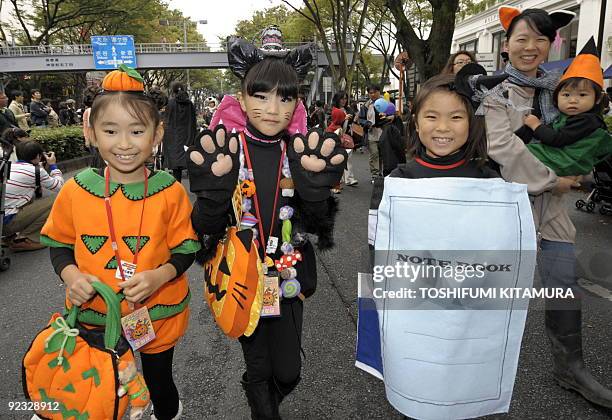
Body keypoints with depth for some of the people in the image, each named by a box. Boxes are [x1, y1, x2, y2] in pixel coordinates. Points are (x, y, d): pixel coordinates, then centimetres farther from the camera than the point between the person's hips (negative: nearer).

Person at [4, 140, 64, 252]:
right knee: (53, 201, -4)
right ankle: (22, 239, -2)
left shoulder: (10, 166, 12)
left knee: (34, 197, 24)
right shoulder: (36, 171, -9)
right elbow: (59, 187, 5)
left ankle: (11, 235, 17)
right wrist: (53, 165, 15)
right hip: (6, 222, -8)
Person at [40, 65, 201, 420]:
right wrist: (71, 275, -14)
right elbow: (58, 242, 4)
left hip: (158, 316, -1)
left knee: (159, 384, 22)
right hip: (94, 315, 2)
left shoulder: (171, 192, -15)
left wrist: (159, 276, -24)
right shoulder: (76, 190, -10)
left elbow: (186, 248, -7)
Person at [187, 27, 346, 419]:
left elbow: (318, 224, -7)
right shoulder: (223, 147, -11)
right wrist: (214, 188, -31)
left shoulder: (303, 150, -6)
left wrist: (316, 186, -26)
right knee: (258, 369, 14)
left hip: (288, 277, 2)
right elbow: (206, 228, -11)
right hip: (242, 275, -1)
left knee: (288, 372, 12)